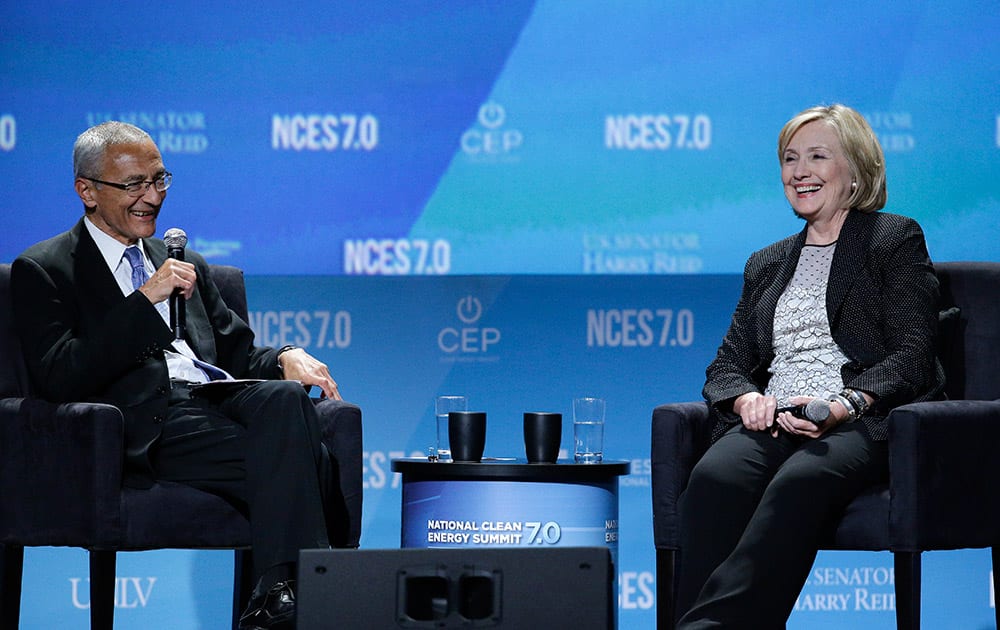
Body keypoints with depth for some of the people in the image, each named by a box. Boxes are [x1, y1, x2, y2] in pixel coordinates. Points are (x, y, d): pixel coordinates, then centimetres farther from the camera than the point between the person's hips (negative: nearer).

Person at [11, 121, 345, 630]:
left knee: (285, 396, -33)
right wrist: (146, 299, -11)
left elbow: (238, 354, 26)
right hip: (151, 424, -6)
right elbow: (61, 380, -5)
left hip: (219, 399, 6)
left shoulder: (186, 264, 30)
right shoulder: (42, 271, 10)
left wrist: (286, 358, 1)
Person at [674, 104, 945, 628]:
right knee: (713, 477, -32)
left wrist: (844, 405, -18)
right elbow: (727, 364, 21)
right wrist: (747, 399, -5)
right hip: (771, 423, 4)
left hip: (862, 425, -4)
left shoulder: (896, 240, 12)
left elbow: (911, 355, 0)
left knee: (801, 481, -39)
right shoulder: (767, 264, 28)